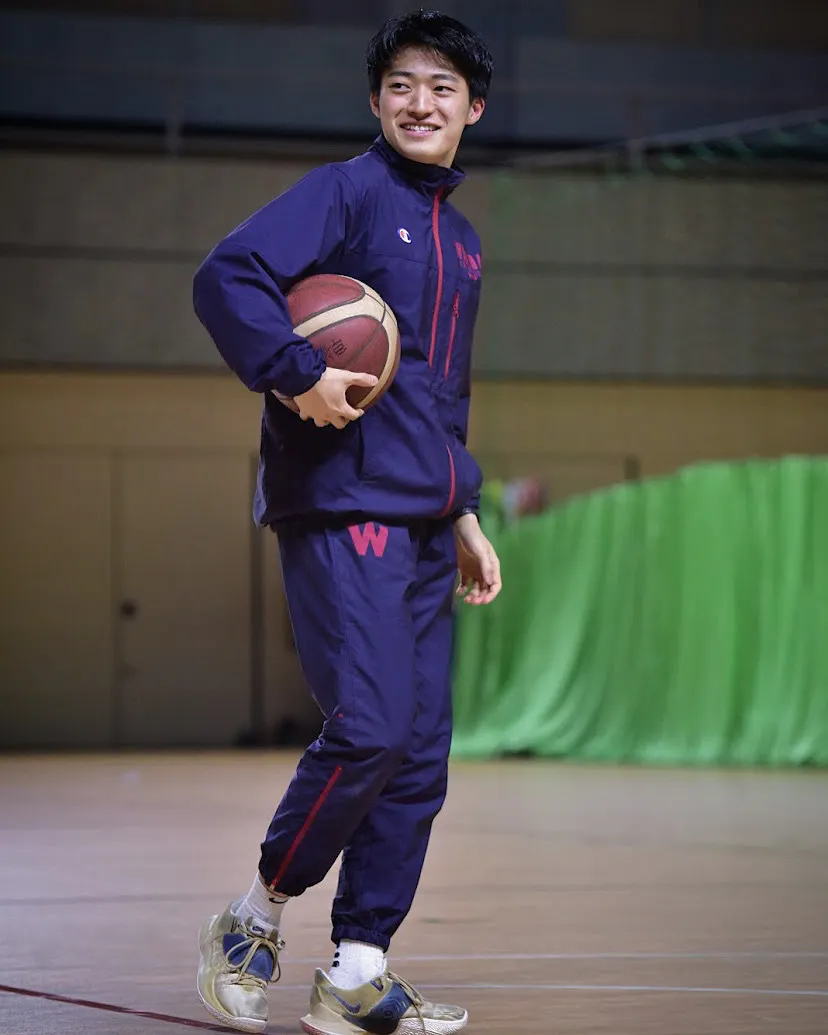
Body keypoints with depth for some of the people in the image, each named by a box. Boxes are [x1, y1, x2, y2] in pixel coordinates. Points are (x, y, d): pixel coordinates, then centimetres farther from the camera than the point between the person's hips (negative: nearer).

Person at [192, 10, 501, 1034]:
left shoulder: (462, 239, 21)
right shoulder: (345, 192, -2)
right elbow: (225, 277, -15)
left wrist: (464, 514, 22)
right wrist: (299, 374, -24)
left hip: (422, 526, 8)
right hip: (342, 508, -8)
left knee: (419, 757, 3)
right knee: (369, 728, -17)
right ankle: (256, 918, 3)